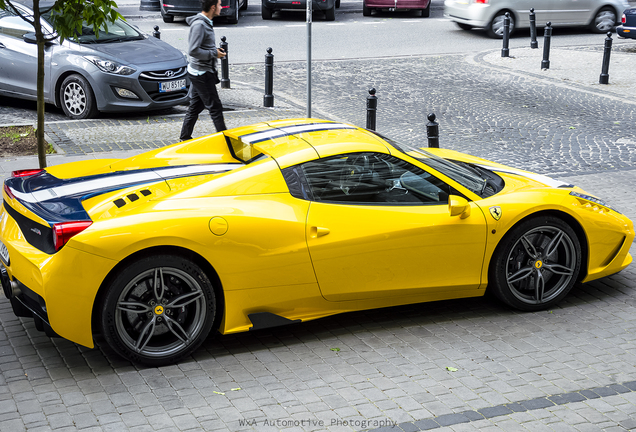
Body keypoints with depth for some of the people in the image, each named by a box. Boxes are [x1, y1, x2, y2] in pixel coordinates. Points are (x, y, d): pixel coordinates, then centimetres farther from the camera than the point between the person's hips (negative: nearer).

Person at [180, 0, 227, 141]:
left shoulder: (205, 23, 12)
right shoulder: (199, 24, -20)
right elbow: (193, 51, -25)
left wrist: (216, 50, 7)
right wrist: (214, 54, -17)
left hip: (200, 72, 10)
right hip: (202, 73, -10)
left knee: (196, 106, 14)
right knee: (215, 107, -3)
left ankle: (185, 137, 21)